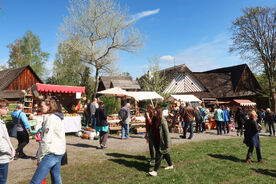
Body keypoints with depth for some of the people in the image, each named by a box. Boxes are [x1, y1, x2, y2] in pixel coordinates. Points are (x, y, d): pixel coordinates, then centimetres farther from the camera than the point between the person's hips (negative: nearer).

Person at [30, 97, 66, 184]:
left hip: (51, 154, -10)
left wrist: (40, 157, -9)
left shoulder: (50, 118, -14)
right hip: (59, 153, 10)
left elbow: (46, 140, -18)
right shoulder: (58, 117, 14)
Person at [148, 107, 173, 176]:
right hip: (156, 140, 8)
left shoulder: (163, 121, -20)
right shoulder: (155, 119, 4)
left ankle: (155, 171, -1)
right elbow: (153, 129, 15)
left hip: (162, 141, -8)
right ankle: (170, 165, 40)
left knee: (159, 155, -6)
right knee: (165, 153, 22)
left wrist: (168, 142, -18)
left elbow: (166, 132, -19)